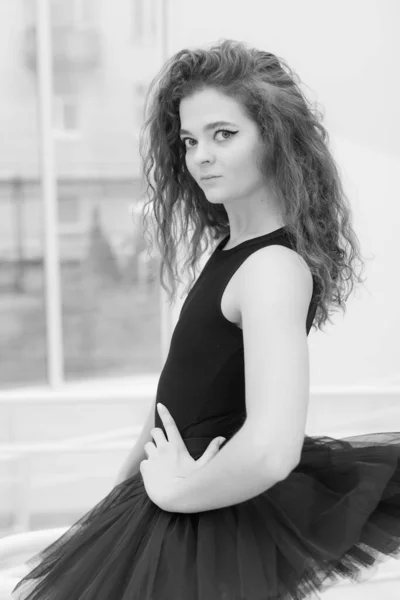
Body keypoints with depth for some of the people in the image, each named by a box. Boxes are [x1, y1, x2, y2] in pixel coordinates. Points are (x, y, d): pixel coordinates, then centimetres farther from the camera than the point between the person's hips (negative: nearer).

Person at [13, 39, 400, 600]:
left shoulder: (275, 266, -25)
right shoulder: (230, 247, 6)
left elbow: (270, 451, -38)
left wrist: (175, 489, -22)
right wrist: (124, 483, 13)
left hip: (208, 522, -8)